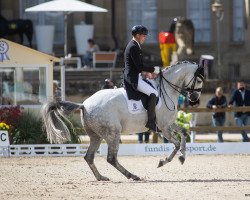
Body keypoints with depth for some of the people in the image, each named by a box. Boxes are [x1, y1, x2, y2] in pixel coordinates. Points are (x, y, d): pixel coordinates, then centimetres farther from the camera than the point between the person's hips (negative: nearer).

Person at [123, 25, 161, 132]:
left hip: (133, 77, 11)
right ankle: (151, 122, -20)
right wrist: (153, 69, -9)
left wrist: (151, 71, 13)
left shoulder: (134, 46, 17)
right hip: (134, 78, -11)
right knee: (153, 93, -19)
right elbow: (140, 67, -20)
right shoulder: (134, 47, -16)